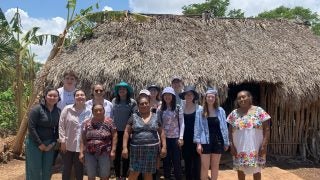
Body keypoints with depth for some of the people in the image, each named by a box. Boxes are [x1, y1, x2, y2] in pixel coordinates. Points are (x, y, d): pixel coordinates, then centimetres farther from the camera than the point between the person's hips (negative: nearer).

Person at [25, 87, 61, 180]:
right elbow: (31, 127, -15)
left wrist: (53, 143, -3)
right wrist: (40, 143, -14)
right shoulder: (37, 109, -13)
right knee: (34, 169, 4)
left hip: (49, 144, 4)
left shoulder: (58, 111, 1)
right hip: (34, 143, -4)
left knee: (47, 170, 11)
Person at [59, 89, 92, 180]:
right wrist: (62, 141, -7)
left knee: (79, 169, 13)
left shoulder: (89, 112, -1)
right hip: (68, 145, -1)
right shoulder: (67, 109, -5)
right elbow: (61, 126, -3)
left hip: (82, 146, 1)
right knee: (67, 168, 13)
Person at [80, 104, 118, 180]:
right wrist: (81, 153, 0)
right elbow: (83, 139, 5)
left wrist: (113, 150, -8)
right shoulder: (87, 123, 3)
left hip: (105, 154, -2)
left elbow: (114, 136, -3)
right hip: (89, 154, 2)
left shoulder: (109, 121, -3)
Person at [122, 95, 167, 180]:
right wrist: (125, 147, -6)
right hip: (137, 148, -1)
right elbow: (126, 132, 1)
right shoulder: (134, 117, 1)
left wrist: (164, 146, 3)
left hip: (152, 149, 1)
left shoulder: (155, 117, 5)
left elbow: (161, 132, 9)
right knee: (134, 173, 0)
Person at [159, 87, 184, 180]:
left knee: (176, 160, 3)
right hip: (165, 138, 2)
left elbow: (182, 123, -2)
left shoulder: (178, 108, -1)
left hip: (175, 137, -2)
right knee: (166, 160, 9)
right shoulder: (161, 109, 4)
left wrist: (181, 137, -8)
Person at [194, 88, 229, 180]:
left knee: (215, 166, 13)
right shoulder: (201, 111, -4)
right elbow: (197, 128, -4)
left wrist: (226, 142, 4)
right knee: (205, 166, 5)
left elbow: (224, 127, 4)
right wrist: (198, 143, -10)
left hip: (217, 141, 2)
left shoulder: (220, 111, 0)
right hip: (205, 141, -2)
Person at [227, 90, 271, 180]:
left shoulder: (259, 111, -3)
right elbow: (230, 131, 6)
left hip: (256, 149, -2)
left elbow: (267, 129, -5)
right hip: (239, 149, 2)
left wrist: (264, 145, -11)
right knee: (240, 170, 11)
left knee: (256, 170, 9)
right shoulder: (234, 113, 3)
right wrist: (232, 146, -2)